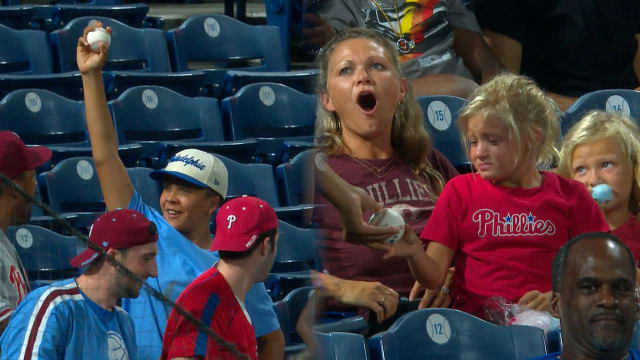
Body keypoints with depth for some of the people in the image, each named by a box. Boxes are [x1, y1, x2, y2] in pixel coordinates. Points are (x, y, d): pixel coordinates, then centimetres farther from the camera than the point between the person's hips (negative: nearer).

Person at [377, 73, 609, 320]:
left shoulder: (568, 196, 16)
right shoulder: (460, 191, 18)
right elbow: (434, 278, 10)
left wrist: (556, 298, -8)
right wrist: (414, 254, -12)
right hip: (475, 317, 0)